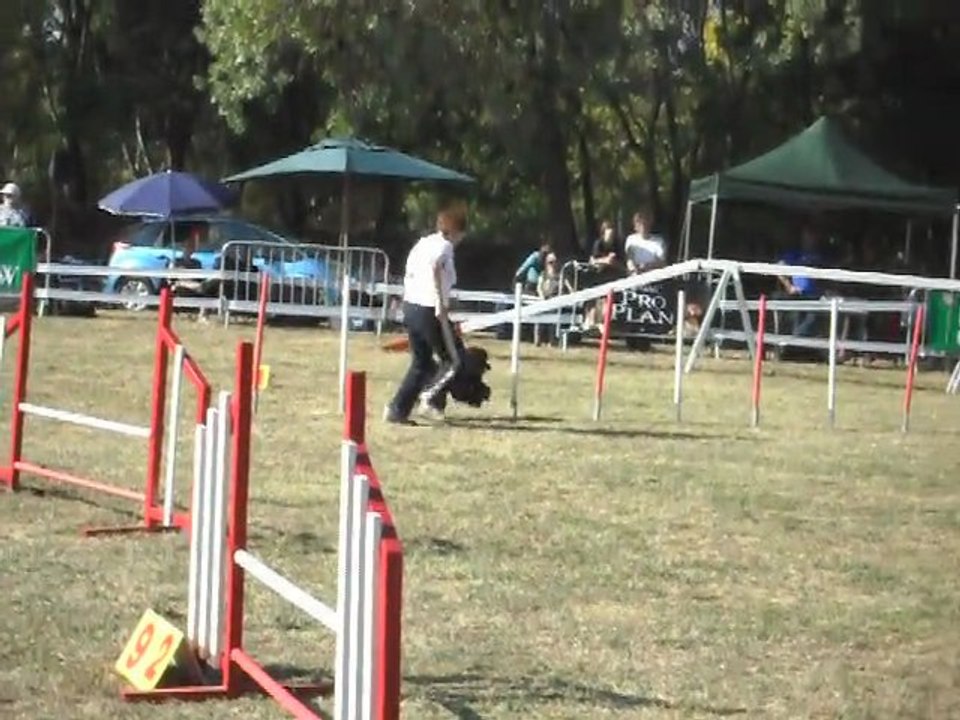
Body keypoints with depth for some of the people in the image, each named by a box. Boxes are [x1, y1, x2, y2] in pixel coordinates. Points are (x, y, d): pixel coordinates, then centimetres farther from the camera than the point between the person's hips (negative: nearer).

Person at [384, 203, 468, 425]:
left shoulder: (423, 243, 17)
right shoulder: (444, 246, -8)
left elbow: (409, 273, 19)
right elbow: (434, 268, -28)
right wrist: (441, 304, -27)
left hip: (410, 306, 8)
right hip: (429, 310, -8)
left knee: (421, 362, 16)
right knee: (454, 358, 3)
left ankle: (398, 410, 9)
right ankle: (431, 399, -11)